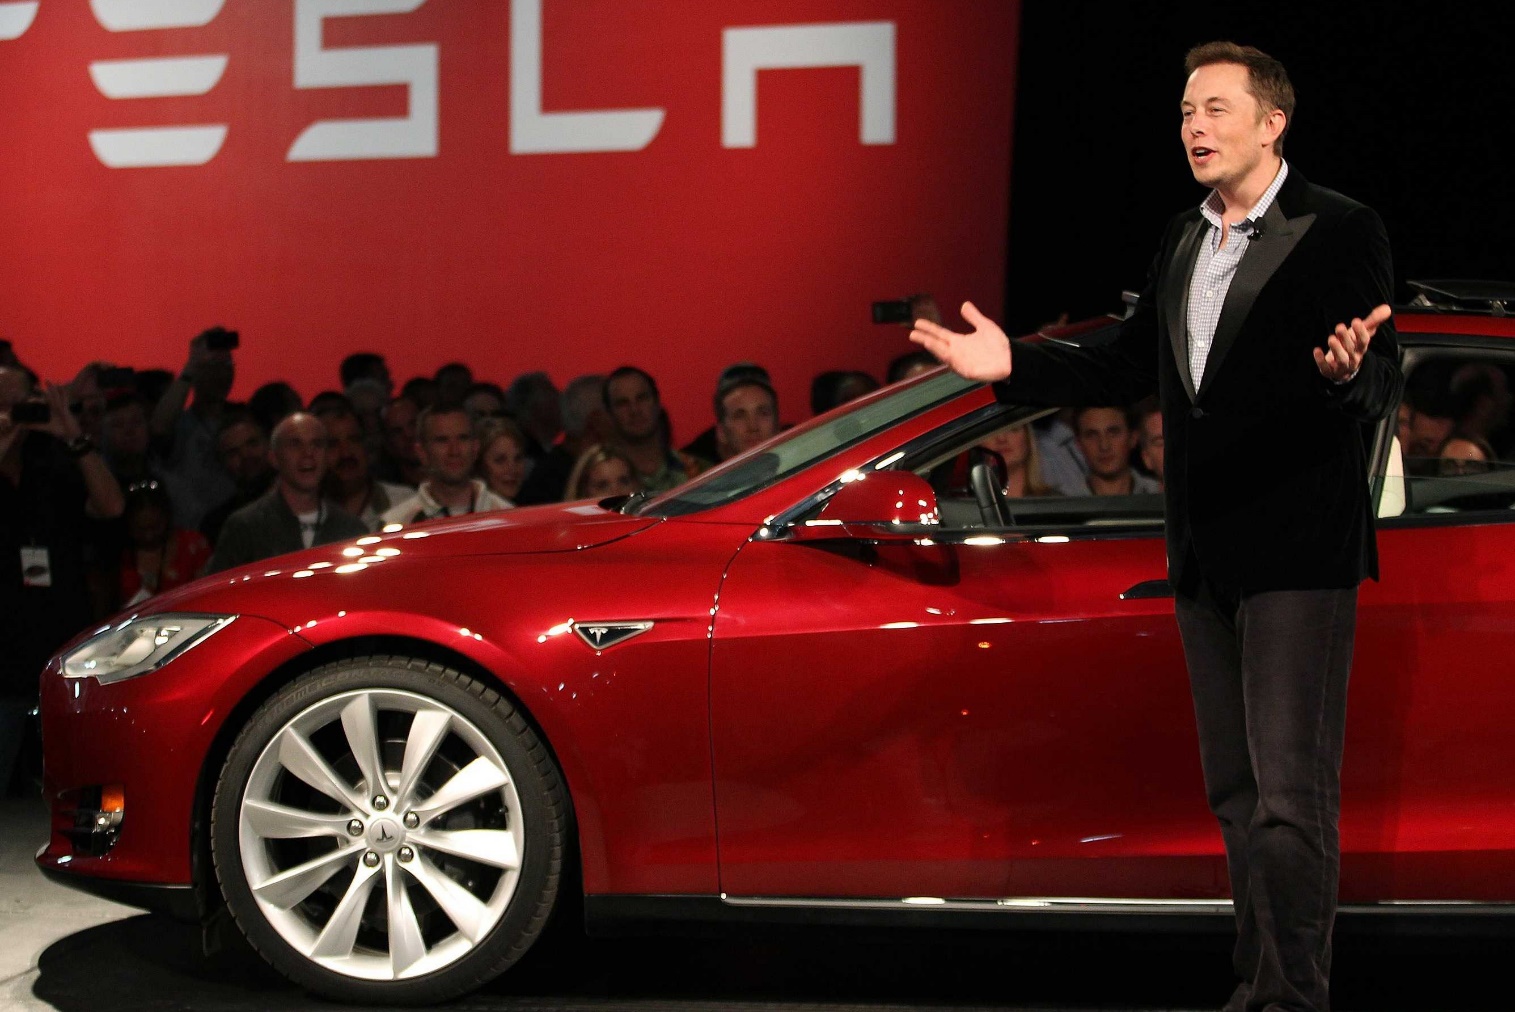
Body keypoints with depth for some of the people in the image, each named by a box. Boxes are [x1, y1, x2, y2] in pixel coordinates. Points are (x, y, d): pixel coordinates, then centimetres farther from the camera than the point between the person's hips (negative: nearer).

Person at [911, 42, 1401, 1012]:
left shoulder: (1341, 231, -7)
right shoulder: (1183, 241, 14)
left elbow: (1381, 391, -13)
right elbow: (1127, 368, 19)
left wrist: (1350, 371, -36)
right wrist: (1014, 365, 8)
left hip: (1299, 553, -8)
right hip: (1207, 557, 8)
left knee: (1290, 794, -10)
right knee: (1236, 793, 13)